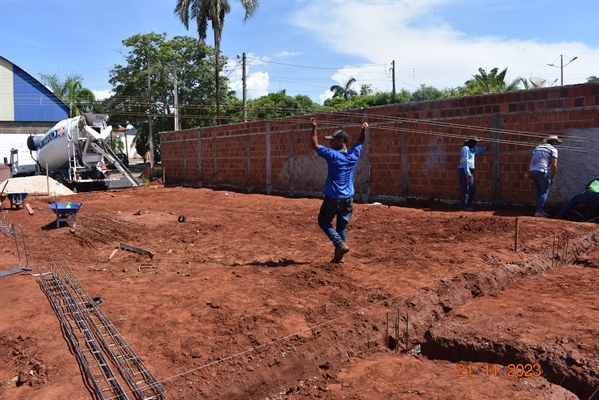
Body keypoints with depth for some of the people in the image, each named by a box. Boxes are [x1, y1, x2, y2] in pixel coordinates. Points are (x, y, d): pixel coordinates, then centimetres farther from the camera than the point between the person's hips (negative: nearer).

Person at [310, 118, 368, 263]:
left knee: (324, 221, 13)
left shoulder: (332, 155, -14)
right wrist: (364, 130, 8)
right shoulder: (354, 154, 1)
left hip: (333, 198, -5)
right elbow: (360, 141, 20)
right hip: (348, 198, 5)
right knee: (342, 226, 14)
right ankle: (339, 255, 15)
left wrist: (314, 128, 1)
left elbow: (315, 145, -3)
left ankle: (341, 244, -5)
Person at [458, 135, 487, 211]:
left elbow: (479, 150, 41)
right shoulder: (466, 148, -12)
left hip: (469, 171, 10)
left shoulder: (472, 149, 18)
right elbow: (465, 161, -20)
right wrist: (468, 173, -24)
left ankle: (468, 205, 20)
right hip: (465, 171, -10)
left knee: (473, 189, 12)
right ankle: (464, 206, -4)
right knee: (465, 189, -8)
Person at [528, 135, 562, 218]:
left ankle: (540, 210, 19)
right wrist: (552, 178, 2)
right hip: (542, 171, -6)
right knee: (544, 192, 3)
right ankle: (539, 211, -5)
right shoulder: (553, 149, 6)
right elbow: (554, 165, -4)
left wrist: (529, 173, 20)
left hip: (532, 171, 6)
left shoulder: (538, 147, 23)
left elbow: (531, 161, 18)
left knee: (539, 191, 19)